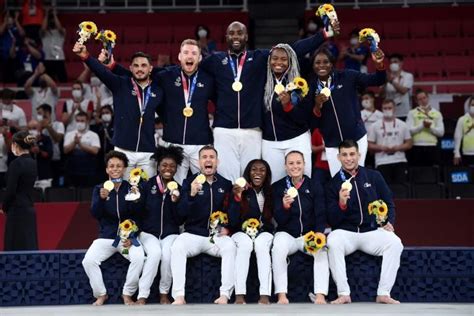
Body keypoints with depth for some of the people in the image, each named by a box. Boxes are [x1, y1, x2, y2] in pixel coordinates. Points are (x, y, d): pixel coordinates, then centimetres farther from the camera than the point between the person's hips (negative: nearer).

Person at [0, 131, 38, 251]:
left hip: (17, 211, -8)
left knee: (15, 248, -3)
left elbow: (10, 190, -16)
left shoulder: (16, 164, -15)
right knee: (30, 245, 10)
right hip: (29, 209, 8)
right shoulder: (33, 163, 9)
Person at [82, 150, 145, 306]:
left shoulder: (132, 188, 2)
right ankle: (101, 294, -2)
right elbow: (95, 214, -10)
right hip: (106, 237, 1)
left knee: (139, 258, -30)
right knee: (88, 260, -24)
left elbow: (139, 216, 1)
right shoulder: (99, 189, 4)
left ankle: (127, 295, -9)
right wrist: (102, 198, -29)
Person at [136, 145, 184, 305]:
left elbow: (180, 221, 1)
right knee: (155, 252, -31)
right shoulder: (148, 185, -1)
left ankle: (164, 294, -10)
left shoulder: (178, 189, 3)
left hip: (170, 233, 1)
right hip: (148, 232, -1)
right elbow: (137, 212, 1)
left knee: (168, 254, -30)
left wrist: (175, 202, -13)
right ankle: (142, 296, -26)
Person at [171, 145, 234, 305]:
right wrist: (192, 194, -24)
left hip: (217, 236, 1)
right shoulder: (189, 182, 4)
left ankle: (225, 295, -33)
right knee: (177, 247, -32)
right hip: (193, 234, -1)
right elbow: (181, 212, -6)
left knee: (230, 246, -32)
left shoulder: (226, 184, 10)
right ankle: (179, 296, -33)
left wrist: (227, 228, -4)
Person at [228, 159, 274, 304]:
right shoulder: (240, 191, -2)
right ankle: (239, 295, -42)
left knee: (261, 244, -34)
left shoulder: (271, 192, 4)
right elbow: (233, 222, -11)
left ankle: (265, 295, -43)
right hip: (242, 233, -1)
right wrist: (237, 197, -22)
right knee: (245, 244, -35)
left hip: (264, 233, 1)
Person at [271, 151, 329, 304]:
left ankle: (320, 295, -32)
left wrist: (318, 235, -21)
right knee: (278, 249, -34)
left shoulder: (315, 187, 4)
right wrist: (285, 206, -27)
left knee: (321, 249, -32)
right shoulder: (277, 187, 2)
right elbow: (279, 220, -4)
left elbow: (321, 216, -1)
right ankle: (281, 295, -31)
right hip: (287, 234, -1)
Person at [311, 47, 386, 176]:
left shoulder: (347, 77, -3)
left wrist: (379, 64, -24)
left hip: (356, 138, -1)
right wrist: (317, 107, -19)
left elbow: (377, 81, -5)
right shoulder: (312, 88, 0)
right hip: (332, 144, 1)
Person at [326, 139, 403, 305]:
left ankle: (383, 293, -22)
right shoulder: (334, 184, 6)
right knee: (333, 242, -34)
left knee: (395, 243, -28)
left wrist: (389, 223, -4)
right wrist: (341, 203, -17)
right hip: (345, 232, -1)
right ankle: (343, 294, -28)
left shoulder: (374, 176, 10)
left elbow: (389, 204, 15)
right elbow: (332, 221, 2)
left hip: (373, 231, 1)